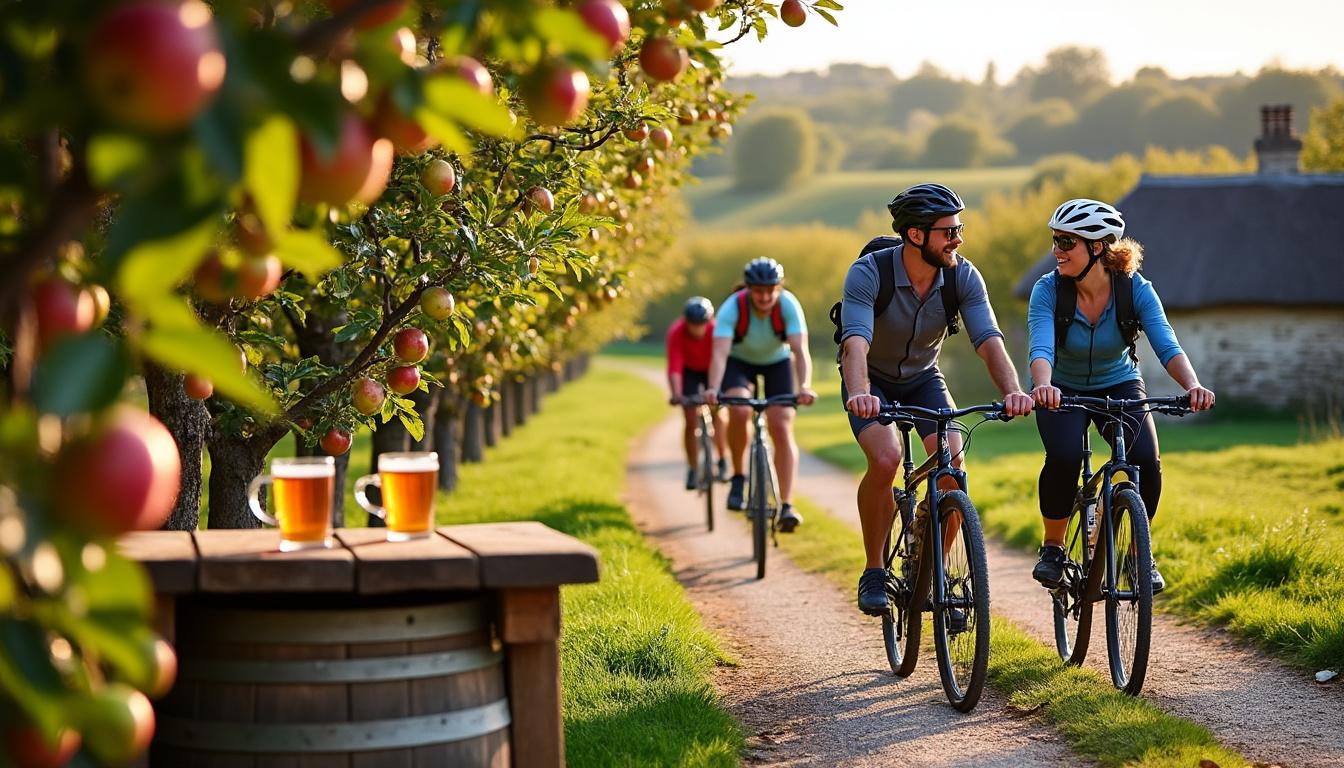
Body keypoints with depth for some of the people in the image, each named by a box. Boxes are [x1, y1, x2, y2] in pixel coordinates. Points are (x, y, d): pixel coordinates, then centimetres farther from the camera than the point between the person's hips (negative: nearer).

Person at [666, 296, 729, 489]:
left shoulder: (716, 330, -33)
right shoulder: (676, 333, -33)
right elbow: (674, 366, -39)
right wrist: (676, 394, -53)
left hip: (711, 369, 0)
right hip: (689, 370, 0)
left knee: (717, 414, -11)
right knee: (691, 420, -9)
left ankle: (723, 462, 8)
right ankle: (693, 470, 0)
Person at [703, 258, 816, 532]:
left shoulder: (788, 305, -29)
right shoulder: (733, 307, -31)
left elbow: (800, 350, -37)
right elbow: (720, 353, -40)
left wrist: (805, 386, -54)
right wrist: (713, 389, -57)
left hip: (777, 362, 1)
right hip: (740, 362, -1)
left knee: (782, 429, -14)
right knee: (738, 410, -30)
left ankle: (787, 506, -13)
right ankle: (738, 477, -8)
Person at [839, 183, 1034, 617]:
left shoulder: (963, 276, -19)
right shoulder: (868, 273, -29)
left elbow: (989, 341, -28)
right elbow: (855, 343, -42)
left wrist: (1012, 390, -48)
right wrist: (858, 394, -62)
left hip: (923, 378, 3)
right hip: (873, 380, -3)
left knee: (953, 466, -20)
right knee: (885, 459, -30)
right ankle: (873, 572, -10)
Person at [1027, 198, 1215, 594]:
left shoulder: (1136, 289, -21)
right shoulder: (1048, 290, -23)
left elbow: (1167, 346, -31)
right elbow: (1041, 348, -37)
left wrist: (1192, 385, -51)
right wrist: (1042, 385, -59)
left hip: (1119, 387, 1)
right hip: (1062, 391, -1)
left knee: (1146, 462, -24)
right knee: (1063, 458, -30)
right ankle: (1052, 547, -6)